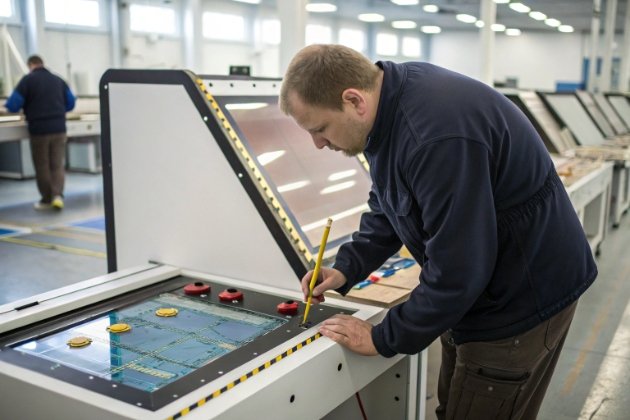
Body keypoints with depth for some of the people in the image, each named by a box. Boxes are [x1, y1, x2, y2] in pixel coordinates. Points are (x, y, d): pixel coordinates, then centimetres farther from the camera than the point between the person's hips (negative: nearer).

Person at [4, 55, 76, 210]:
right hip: (59, 128, 3)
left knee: (42, 166, 9)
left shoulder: (28, 80, -4)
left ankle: (46, 199, 17)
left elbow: (13, 105, -7)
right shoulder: (58, 80, 9)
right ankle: (58, 195, -9)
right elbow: (70, 103, 14)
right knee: (57, 165, 8)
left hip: (38, 129, -3)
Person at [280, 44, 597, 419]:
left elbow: (456, 271, -29)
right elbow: (388, 205, 10)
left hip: (523, 296, -9)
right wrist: (346, 268, -1)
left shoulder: (437, 134, -34)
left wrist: (384, 339, -17)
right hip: (481, 288, 9)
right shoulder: (393, 98, -4)